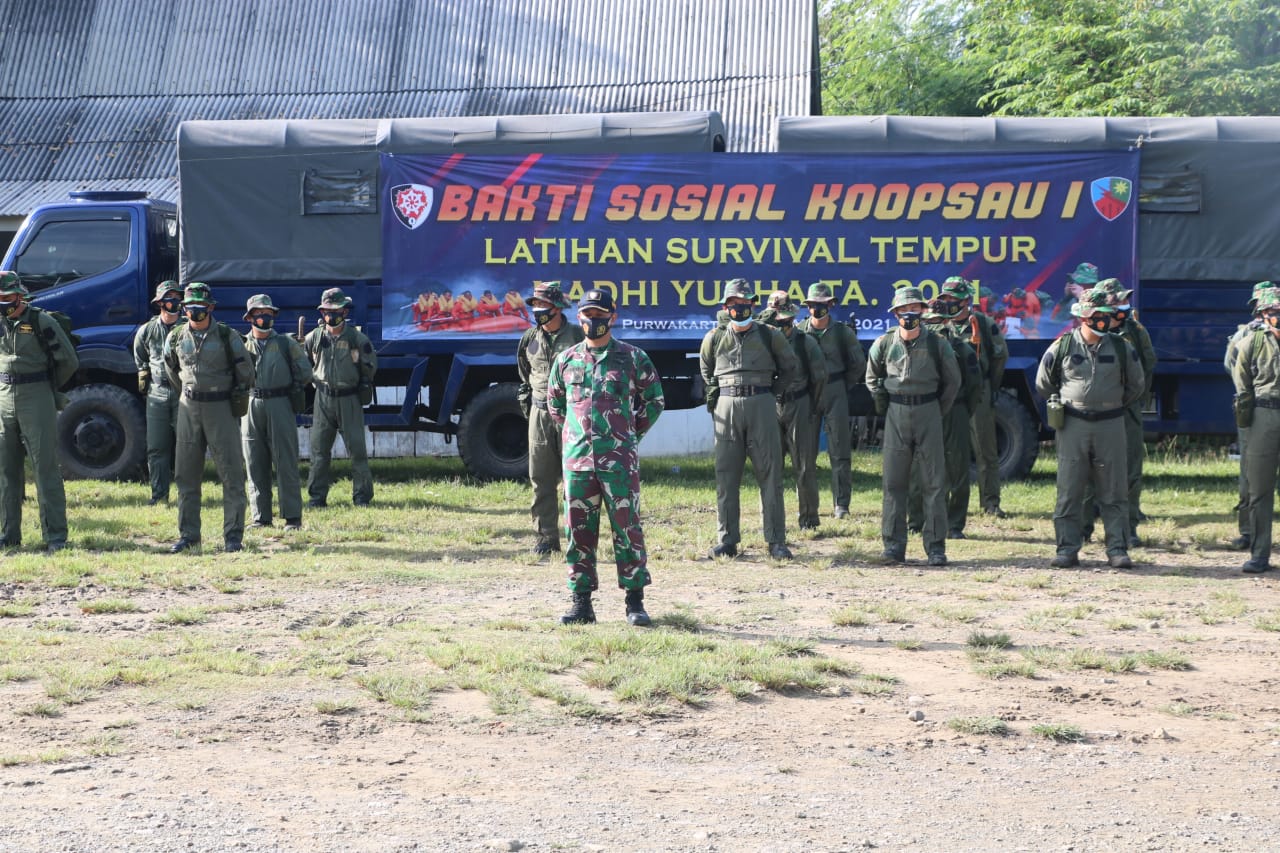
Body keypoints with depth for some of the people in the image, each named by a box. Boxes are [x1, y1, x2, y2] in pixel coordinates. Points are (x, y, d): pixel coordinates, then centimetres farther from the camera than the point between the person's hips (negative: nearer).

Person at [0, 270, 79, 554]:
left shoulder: (42, 322, -6)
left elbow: (70, 361, -2)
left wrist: (47, 387, 6)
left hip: (36, 401, -5)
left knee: (45, 468, -5)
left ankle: (55, 536, -4)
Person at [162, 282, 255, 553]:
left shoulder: (227, 336, -7)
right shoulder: (176, 337, 3)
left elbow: (245, 370, 3)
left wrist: (238, 397, 9)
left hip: (221, 408, -3)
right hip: (189, 408, 4)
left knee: (231, 473, -4)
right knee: (186, 474, 6)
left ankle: (233, 536, 1)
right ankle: (188, 534, 14)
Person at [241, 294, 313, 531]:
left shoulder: (286, 344, 6)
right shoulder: (242, 345, 12)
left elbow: (305, 373, 8)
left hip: (280, 405, -2)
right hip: (252, 406, 3)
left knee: (286, 463, -4)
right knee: (255, 465, 4)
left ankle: (293, 517, -2)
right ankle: (260, 517, 10)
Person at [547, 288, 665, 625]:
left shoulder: (632, 358, 3)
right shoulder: (565, 360, 11)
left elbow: (655, 400, 10)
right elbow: (554, 404, 23)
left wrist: (632, 433, 6)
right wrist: (576, 433, 14)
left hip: (619, 458, -3)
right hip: (576, 458, 3)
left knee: (627, 527, -3)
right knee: (579, 530, 4)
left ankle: (635, 601, 3)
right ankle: (581, 602, 11)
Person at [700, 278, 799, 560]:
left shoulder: (769, 335, 3)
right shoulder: (714, 338, 6)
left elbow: (790, 367, 16)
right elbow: (706, 369, 25)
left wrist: (772, 392, 9)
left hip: (761, 406, -1)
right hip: (727, 408, 1)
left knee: (770, 475, -2)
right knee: (726, 476, 2)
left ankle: (776, 541, 2)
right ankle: (727, 541, 8)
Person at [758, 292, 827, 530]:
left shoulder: (805, 341, 2)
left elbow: (820, 375, 7)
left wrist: (811, 404, 7)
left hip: (798, 406, -1)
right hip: (770, 406, 1)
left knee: (805, 466, 0)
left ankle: (808, 518, 9)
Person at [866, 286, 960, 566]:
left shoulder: (935, 344, -2)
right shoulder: (884, 344, 1)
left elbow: (952, 380, 10)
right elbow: (872, 377, 17)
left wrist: (939, 412, 7)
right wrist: (883, 404, 8)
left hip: (928, 413, -1)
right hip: (896, 414, 1)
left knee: (933, 482, -1)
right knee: (893, 481, 1)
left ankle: (935, 546, 3)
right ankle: (893, 545, 6)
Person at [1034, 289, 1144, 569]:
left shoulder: (1121, 347, 3)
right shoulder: (1062, 347, -1)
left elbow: (1136, 385, 17)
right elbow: (1043, 383, 12)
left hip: (1109, 425, 1)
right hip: (1072, 426, -1)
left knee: (1114, 493, 2)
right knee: (1069, 492, 0)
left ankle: (1117, 549, 6)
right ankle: (1067, 549, 5)